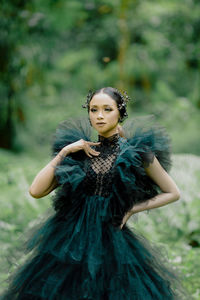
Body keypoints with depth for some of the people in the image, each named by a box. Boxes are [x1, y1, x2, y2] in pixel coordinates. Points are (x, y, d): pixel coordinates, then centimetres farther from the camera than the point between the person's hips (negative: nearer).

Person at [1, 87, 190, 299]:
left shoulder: (136, 152, -1)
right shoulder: (79, 150, 5)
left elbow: (173, 193, 8)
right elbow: (36, 191, -4)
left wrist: (133, 208, -2)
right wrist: (64, 152, -7)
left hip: (112, 244, -2)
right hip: (71, 241, 2)